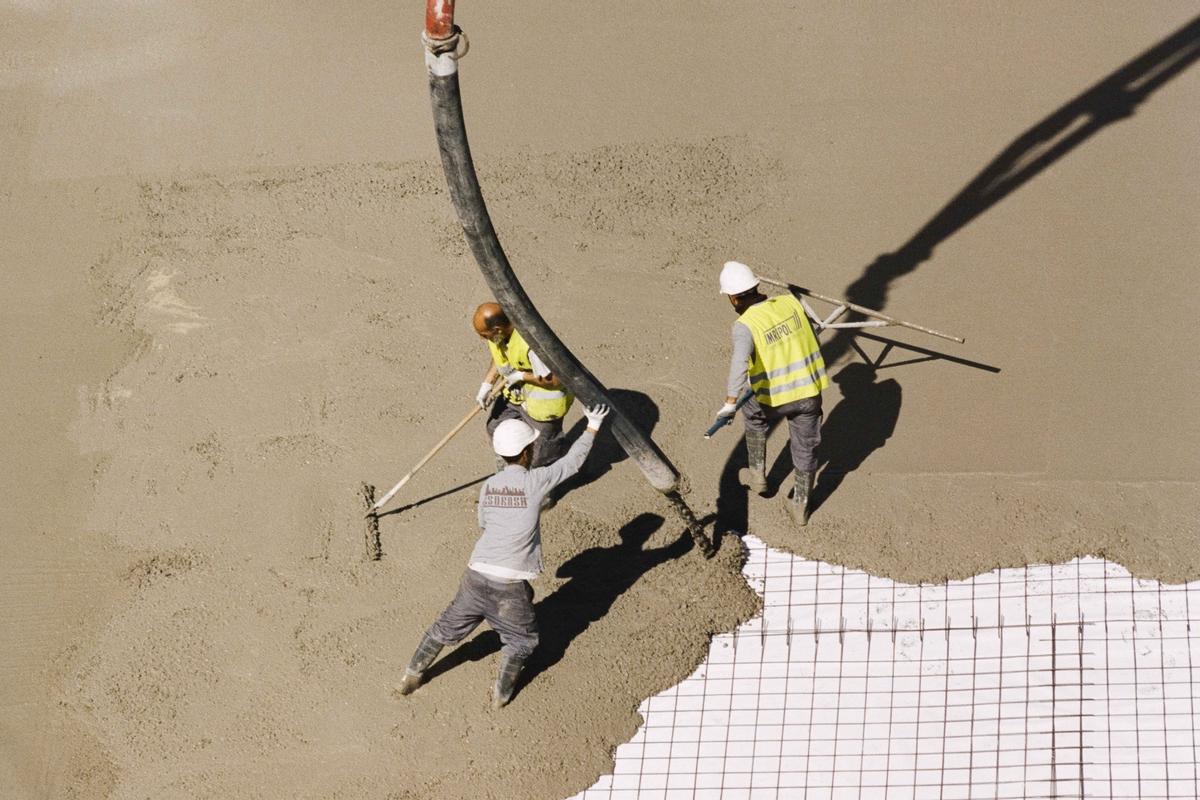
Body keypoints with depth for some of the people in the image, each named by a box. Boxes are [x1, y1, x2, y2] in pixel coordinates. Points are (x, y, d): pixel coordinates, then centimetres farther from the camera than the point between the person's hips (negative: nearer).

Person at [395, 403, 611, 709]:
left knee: (449, 626, 21)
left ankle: (412, 677, 28)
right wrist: (592, 428, 13)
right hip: (510, 584, -4)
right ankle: (502, 693, 27)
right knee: (521, 639, 21)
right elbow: (573, 461, 1)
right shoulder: (534, 482, -10)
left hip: (476, 575, 4)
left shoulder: (488, 485, 5)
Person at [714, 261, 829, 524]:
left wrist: (731, 401, -43)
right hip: (810, 391, 3)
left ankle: (758, 474, 43)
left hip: (775, 397, -3)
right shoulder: (790, 302, -4)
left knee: (754, 416, 32)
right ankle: (800, 507, 33)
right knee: (805, 449, 19)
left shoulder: (745, 325, -21)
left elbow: (740, 362, -37)